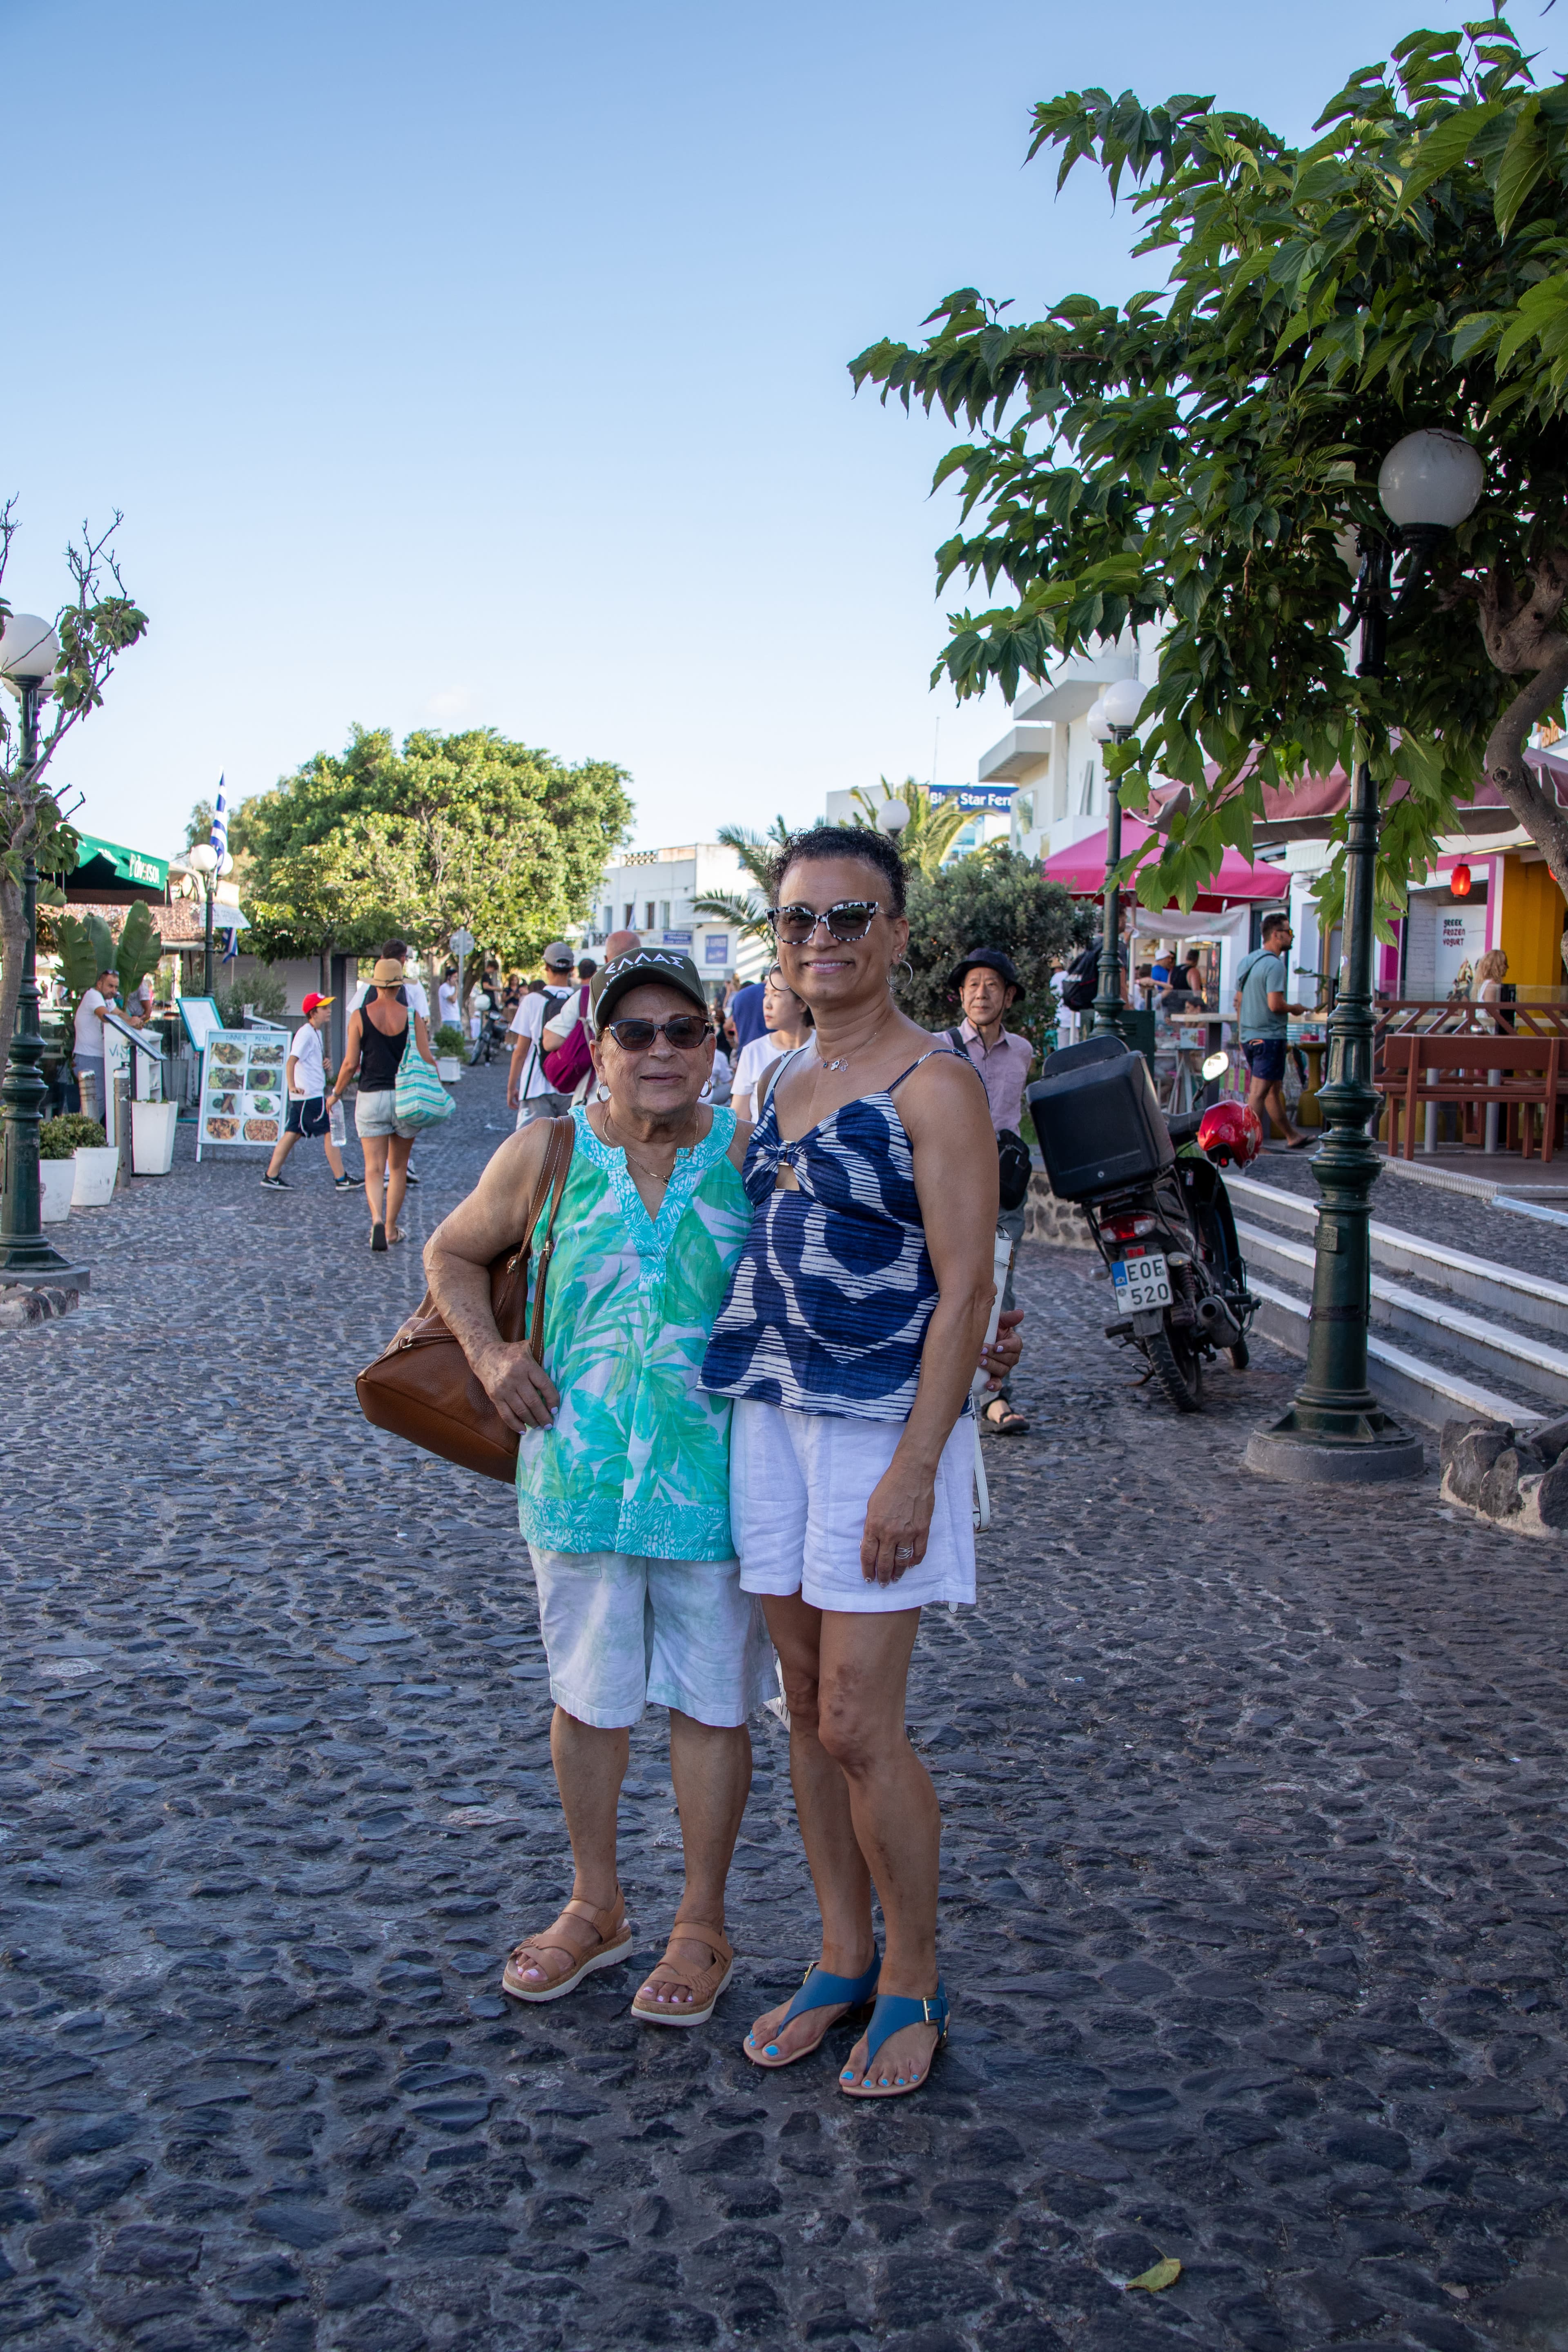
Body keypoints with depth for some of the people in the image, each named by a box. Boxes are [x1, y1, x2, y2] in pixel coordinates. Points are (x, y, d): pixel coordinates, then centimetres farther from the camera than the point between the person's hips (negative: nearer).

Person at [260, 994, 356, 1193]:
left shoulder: (316, 1033, 16)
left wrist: (322, 1065, 14)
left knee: (292, 1134, 9)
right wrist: (292, 1086, -36)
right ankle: (342, 1180, -1)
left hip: (302, 1095, 10)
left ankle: (271, 1177, 10)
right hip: (310, 1095, -10)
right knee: (330, 1133, -5)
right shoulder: (306, 1034, -14)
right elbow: (291, 1061, -25)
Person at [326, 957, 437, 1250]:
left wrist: (336, 1094, 9)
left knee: (374, 1168, 1)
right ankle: (391, 1229, 20)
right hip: (405, 1098, 1)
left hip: (371, 1097, -1)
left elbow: (351, 1063, -5)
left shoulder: (360, 1016, -4)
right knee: (398, 1167, 15)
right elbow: (427, 1060, -7)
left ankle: (377, 1219, -23)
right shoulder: (413, 1017, -4)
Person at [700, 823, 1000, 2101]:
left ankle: (914, 1983, 18)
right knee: (807, 1708, 13)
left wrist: (913, 1469, -19)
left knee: (860, 1728, -3)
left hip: (882, 1428, -7)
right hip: (770, 1419, 7)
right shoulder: (782, 1078, 11)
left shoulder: (936, 1085, -12)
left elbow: (964, 1288, -16)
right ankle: (843, 1959, 29)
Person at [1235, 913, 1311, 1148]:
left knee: (1274, 1089, 17)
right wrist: (1295, 1010, -4)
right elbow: (1275, 1004, -23)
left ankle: (1292, 1136, 28)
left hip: (1249, 1037, 9)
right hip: (1269, 1036, -9)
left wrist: (1242, 1034, 23)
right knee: (1259, 1092, -6)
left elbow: (1239, 1001, 17)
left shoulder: (1247, 961, 12)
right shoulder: (1275, 964, -16)